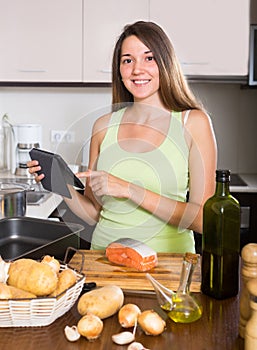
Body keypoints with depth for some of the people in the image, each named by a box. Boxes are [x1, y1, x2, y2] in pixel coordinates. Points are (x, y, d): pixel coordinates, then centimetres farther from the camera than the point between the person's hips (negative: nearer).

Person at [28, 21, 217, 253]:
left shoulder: (193, 123, -4)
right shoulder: (104, 125, 5)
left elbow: (203, 219, -10)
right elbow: (94, 214, 11)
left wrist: (129, 189, -16)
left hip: (166, 256, -3)